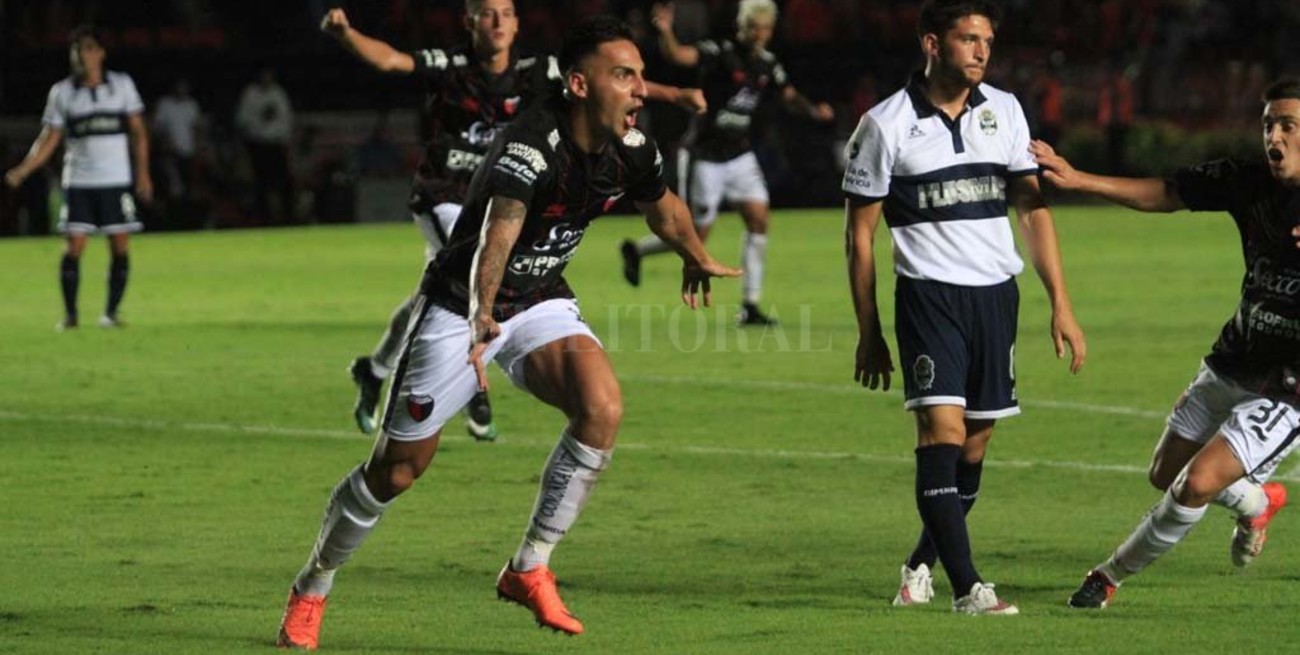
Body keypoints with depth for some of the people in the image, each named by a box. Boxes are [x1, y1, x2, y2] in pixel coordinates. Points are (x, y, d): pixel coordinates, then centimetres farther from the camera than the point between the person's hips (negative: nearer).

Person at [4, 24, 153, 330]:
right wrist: (22, 170, -9)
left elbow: (138, 131, 8)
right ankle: (69, 314, 1)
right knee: (74, 246, -7)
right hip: (78, 182, 0)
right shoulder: (62, 92, 4)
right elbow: (49, 139, 4)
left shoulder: (122, 84, 3)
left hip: (117, 180, 0)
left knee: (120, 246, -2)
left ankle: (112, 311, 8)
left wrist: (142, 173, 1)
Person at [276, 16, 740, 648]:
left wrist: (698, 261, 34)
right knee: (397, 469, 3)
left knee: (602, 406, -25)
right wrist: (480, 319, -63)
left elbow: (665, 209, 15)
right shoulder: (530, 146, -31)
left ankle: (530, 568, -10)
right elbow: (498, 234, -47)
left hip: (540, 302, 5)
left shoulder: (631, 149, -9)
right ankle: (310, 591, 29)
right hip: (461, 306, -5)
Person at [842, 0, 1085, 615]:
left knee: (975, 441, 7)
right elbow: (859, 233, 3)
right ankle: (967, 587, -19)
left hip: (997, 293, 4)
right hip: (928, 293, -4)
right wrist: (869, 334, 2)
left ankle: (921, 565, 28)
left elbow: (1032, 208, 11)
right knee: (942, 428, -17)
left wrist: (1061, 305, 4)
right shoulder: (886, 125, -3)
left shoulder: (1004, 111, 8)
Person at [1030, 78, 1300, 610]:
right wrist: (1078, 180, -1)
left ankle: (1114, 575, 7)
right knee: (1166, 476, 19)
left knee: (1198, 483, -17)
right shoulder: (1247, 182, -6)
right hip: (1230, 366, 7)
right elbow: (1164, 194, 7)